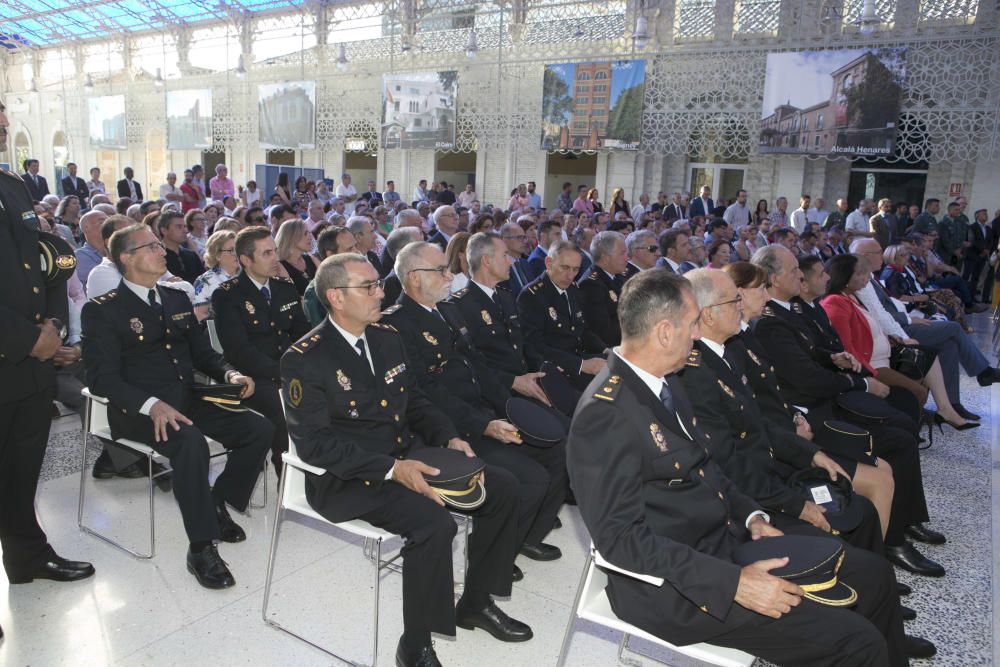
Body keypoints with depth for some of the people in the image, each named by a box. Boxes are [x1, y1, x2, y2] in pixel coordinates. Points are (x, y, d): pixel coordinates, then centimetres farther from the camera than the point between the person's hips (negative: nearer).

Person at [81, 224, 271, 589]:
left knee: (258, 429, -14)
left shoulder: (177, 299, 16)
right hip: (139, 410, -6)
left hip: (186, 400, 6)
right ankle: (201, 548, -23)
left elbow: (202, 352, 18)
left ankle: (217, 504, 6)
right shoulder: (102, 310, -3)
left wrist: (230, 374, -4)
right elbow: (102, 377, -13)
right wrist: (152, 405, -29)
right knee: (190, 441, -36)